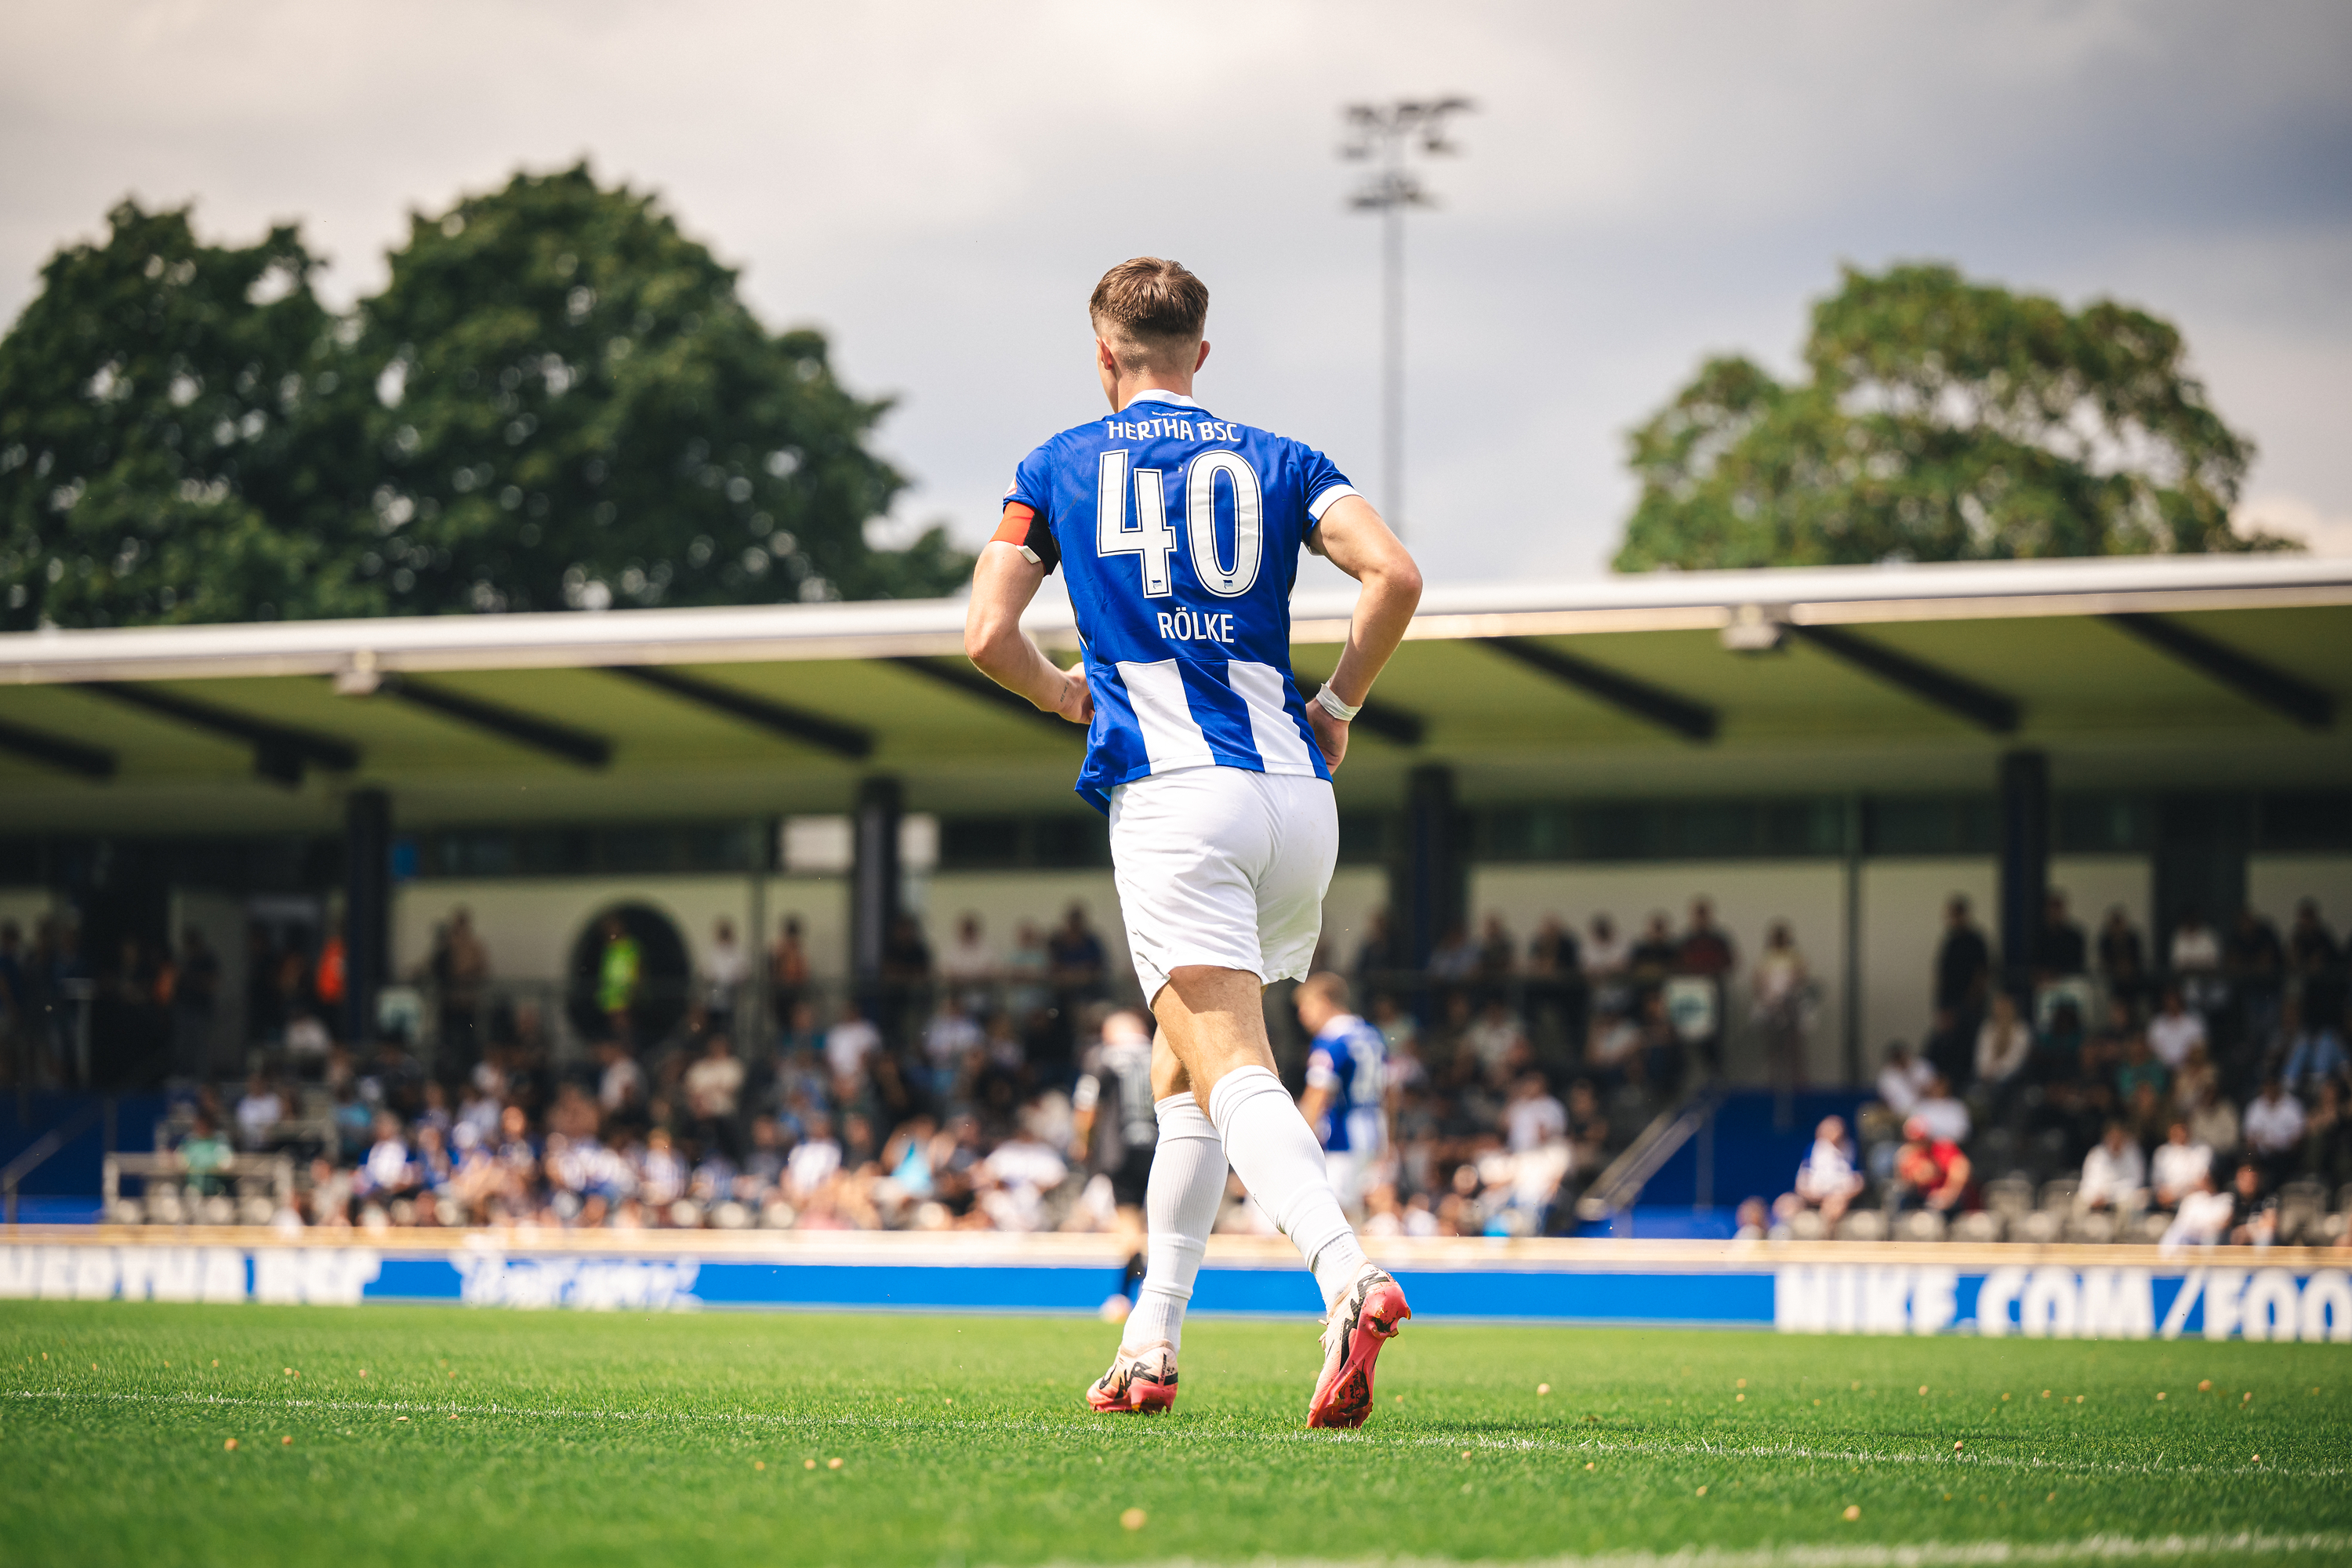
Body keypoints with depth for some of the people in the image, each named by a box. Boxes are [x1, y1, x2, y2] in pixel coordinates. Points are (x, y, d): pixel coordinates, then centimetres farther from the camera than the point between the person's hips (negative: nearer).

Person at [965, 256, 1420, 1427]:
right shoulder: (1277, 463, 15)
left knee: (1231, 1074, -16)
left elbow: (987, 637, 5)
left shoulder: (1059, 467, 12)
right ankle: (1150, 1348, 19)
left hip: (1171, 793, -4)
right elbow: (1394, 574, -2)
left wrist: (1066, 694, 25)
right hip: (1295, 794, 4)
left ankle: (1349, 1279, -41)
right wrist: (1338, 706, 12)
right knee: (1184, 1074, 19)